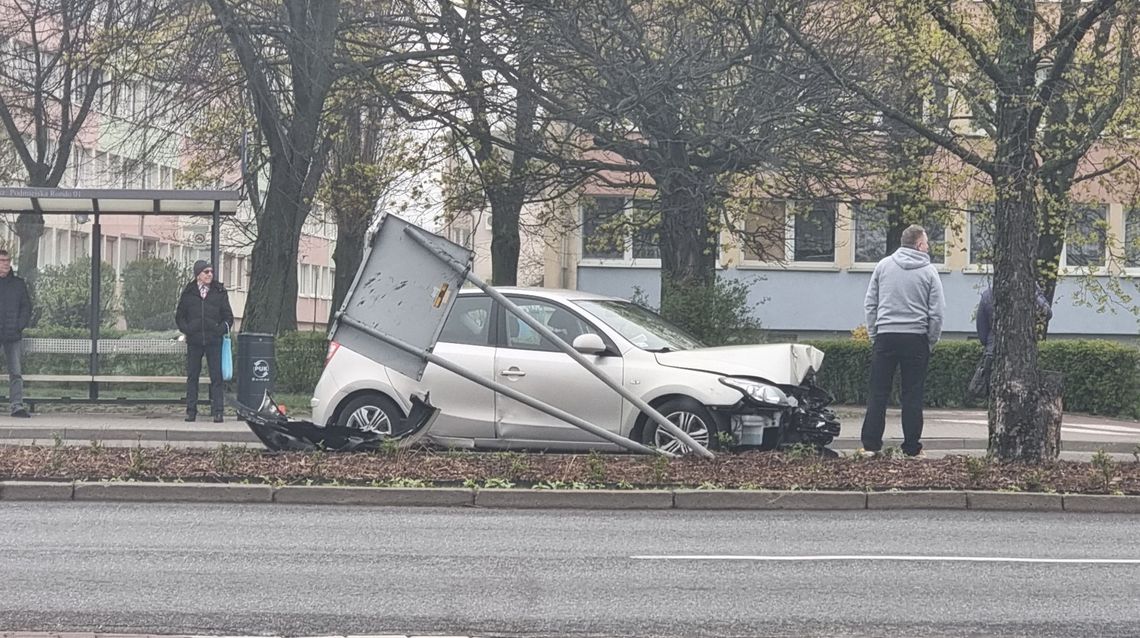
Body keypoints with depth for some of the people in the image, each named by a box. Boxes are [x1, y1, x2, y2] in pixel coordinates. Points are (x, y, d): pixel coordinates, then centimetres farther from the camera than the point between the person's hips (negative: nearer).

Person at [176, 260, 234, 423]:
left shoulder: (220, 292, 6)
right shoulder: (188, 293, 6)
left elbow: (228, 317, 9)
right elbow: (179, 316, 13)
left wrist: (221, 329, -7)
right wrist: (187, 329, -3)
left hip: (214, 341, -1)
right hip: (194, 341, 1)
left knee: (216, 376, -4)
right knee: (192, 376, 4)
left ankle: (217, 411, -2)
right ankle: (191, 411, 9)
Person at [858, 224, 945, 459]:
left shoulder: (883, 265, 5)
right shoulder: (928, 272, -1)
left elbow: (870, 304, 6)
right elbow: (936, 312, -3)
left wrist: (873, 334, 12)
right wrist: (931, 342, 7)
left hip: (885, 336, 2)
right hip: (916, 337, -2)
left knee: (878, 393, 5)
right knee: (913, 395, 4)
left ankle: (870, 445, 2)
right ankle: (912, 448, 6)